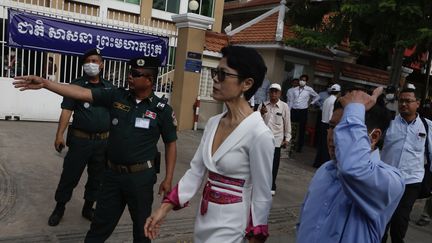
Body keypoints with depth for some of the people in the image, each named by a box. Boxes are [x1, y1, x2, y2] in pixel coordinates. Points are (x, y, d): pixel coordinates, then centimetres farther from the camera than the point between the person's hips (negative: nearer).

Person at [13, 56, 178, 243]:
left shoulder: (162, 110, -8)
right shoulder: (116, 97, -1)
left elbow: (171, 143, -2)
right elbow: (81, 93, -6)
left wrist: (168, 179, -5)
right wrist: (45, 83, -15)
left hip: (141, 176, -2)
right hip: (112, 173, 3)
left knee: (142, 225, 15)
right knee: (101, 223, 17)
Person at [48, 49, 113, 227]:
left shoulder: (109, 88, 7)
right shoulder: (76, 85, 0)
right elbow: (66, 110, -5)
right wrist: (59, 135, -14)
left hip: (103, 141, 3)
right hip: (80, 139, -2)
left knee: (97, 177, 13)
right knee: (70, 175, 5)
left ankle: (88, 208, 30)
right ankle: (59, 208, 25)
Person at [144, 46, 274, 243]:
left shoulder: (259, 134, -21)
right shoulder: (213, 123, 0)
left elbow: (262, 196, -15)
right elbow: (196, 171, 4)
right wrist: (165, 207, -1)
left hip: (230, 225, -6)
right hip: (204, 218, 7)